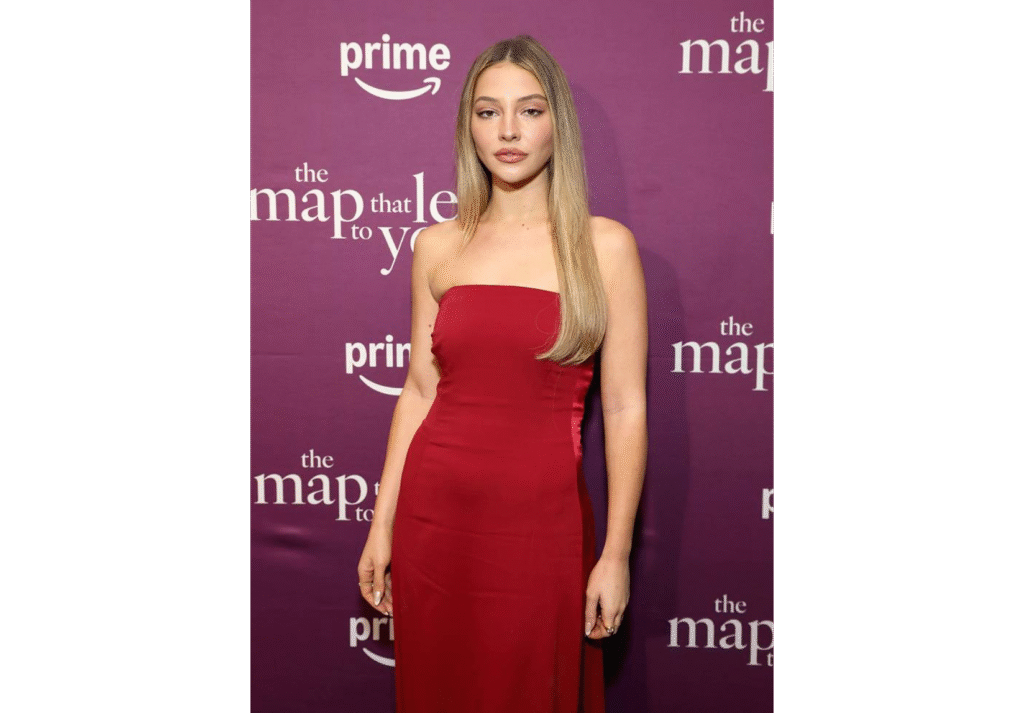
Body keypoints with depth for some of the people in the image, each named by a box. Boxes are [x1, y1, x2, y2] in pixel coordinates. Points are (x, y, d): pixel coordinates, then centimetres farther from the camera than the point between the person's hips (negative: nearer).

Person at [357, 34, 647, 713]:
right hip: (434, 515, 3)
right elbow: (419, 391, 8)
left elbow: (625, 409, -5)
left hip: (542, 519, -2)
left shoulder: (605, 245, -5)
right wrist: (383, 525, 7)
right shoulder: (438, 246, 4)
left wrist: (616, 554, -7)